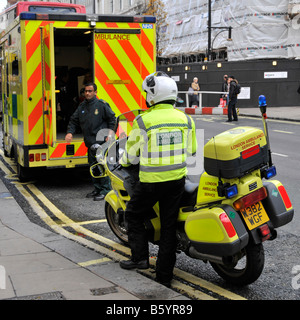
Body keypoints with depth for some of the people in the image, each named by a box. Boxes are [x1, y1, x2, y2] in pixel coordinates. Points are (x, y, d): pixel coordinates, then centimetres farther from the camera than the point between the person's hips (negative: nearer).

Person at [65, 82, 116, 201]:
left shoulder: (102, 105, -3)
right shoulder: (81, 106, 13)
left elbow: (112, 119, 1)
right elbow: (74, 121, 17)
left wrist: (110, 134, -6)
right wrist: (70, 132, 1)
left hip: (102, 142, -7)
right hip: (90, 142, 7)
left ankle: (105, 190, -1)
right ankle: (97, 189, 24)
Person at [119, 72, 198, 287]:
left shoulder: (143, 121, -12)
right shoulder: (185, 119, 1)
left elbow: (132, 154, -1)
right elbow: (190, 150, 13)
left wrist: (123, 162, 21)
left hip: (151, 181, -4)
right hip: (177, 179, 4)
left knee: (134, 215, 20)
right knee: (169, 226, 11)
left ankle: (140, 257, 16)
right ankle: (164, 275, 17)